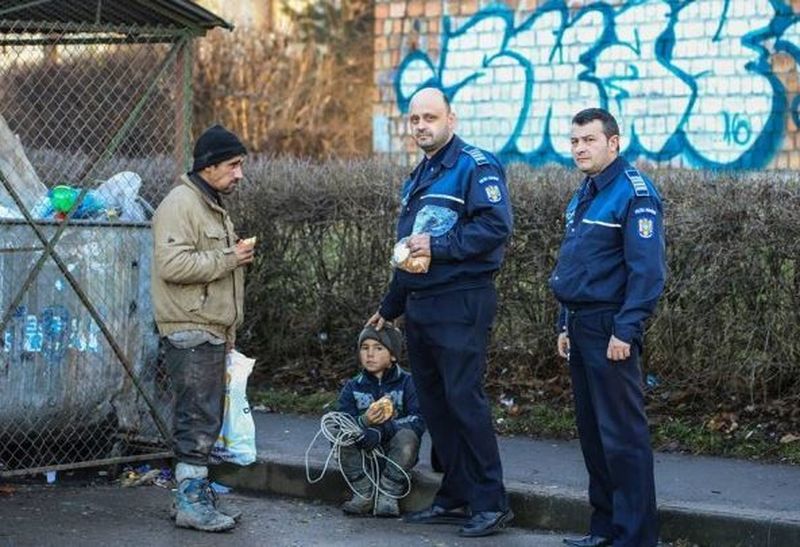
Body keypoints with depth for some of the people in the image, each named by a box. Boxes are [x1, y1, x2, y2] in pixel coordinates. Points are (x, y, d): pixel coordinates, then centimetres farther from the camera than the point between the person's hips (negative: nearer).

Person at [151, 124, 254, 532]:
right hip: (189, 333, -10)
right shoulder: (181, 204, -12)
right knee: (198, 418, -11)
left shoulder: (215, 206, 21)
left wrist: (229, 331, 26)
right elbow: (172, 264, -24)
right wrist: (228, 258, -16)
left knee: (206, 418, 12)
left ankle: (196, 496, 18)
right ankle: (191, 502, -8)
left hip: (212, 333, 10)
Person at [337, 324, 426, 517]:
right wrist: (364, 422, -30)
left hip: (395, 453, -2)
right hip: (364, 454, 2)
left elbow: (418, 422, -16)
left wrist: (382, 430, -29)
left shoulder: (407, 383, -2)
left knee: (407, 436, -33)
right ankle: (363, 492, -16)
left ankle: (388, 494, -20)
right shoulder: (352, 387, 7)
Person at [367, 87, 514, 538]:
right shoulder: (420, 177, 20)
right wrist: (391, 307, 28)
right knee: (434, 403, 10)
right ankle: (455, 498, 18)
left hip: (461, 303, -9)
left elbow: (496, 226, -21)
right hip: (420, 306, 9)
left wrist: (439, 246, -21)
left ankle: (491, 502, -5)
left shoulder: (475, 166, -9)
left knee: (464, 400, -11)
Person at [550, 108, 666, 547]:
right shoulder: (582, 197, 16)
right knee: (592, 432, 13)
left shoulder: (634, 193, -12)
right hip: (581, 328, 9)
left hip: (610, 330, -9)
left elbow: (647, 269, -18)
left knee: (622, 436, -7)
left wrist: (626, 331, -21)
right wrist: (566, 326, 18)